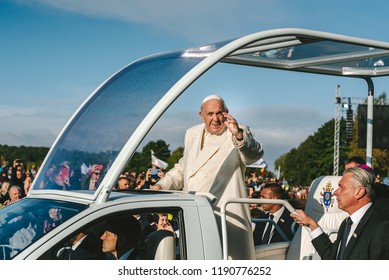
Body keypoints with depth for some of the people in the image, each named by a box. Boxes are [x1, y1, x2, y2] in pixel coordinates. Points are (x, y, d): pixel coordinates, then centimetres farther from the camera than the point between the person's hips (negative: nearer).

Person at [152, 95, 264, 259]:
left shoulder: (239, 134, -1)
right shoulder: (192, 134, 18)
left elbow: (254, 154, -22)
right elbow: (182, 169, 30)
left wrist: (239, 135, -42)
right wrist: (161, 185, 15)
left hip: (227, 217, -5)